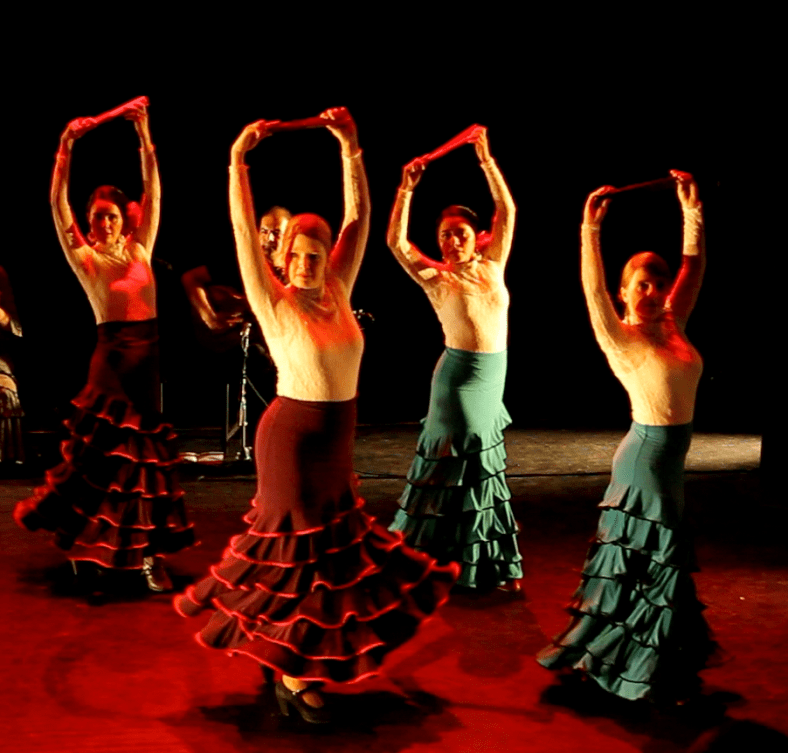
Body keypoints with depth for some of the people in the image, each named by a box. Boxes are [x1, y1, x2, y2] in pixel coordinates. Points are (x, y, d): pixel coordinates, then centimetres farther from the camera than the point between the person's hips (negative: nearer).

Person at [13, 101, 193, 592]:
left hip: (152, 357, 4)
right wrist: (67, 147, -18)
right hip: (113, 358, -3)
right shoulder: (85, 258, -2)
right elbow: (57, 203, -11)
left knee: (145, 452, 8)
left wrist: (144, 133, -5)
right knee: (112, 451, 2)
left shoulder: (140, 248, 7)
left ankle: (148, 554, 15)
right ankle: (88, 541, 20)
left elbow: (153, 190, 2)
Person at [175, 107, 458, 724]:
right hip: (291, 437, -6)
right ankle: (292, 677, 17)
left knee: (336, 543, 16)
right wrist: (237, 160, -23)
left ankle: (307, 662, 34)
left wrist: (351, 148, -2)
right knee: (296, 549, 3)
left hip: (337, 441, 6)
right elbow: (244, 233, -18)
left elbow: (359, 219, 2)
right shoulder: (275, 303, -10)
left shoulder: (337, 293, 3)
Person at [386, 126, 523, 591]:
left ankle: (490, 565, 22)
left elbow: (508, 210, 6)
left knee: (486, 465, 12)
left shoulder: (493, 268, 6)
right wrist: (407, 189, -19)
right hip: (459, 374, -4)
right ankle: (439, 564, 10)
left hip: (494, 376, 4)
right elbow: (397, 242, -16)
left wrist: (485, 157, 3)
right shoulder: (436, 278, -4)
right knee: (456, 465, 0)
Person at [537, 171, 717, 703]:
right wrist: (591, 230, -35)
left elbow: (694, 265, 11)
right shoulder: (621, 339, -12)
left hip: (674, 457, 7)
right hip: (646, 455, -7)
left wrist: (691, 208, 6)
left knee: (664, 557, 16)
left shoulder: (673, 326, 6)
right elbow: (593, 290, -27)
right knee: (655, 561, -1)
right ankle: (645, 671, 12)